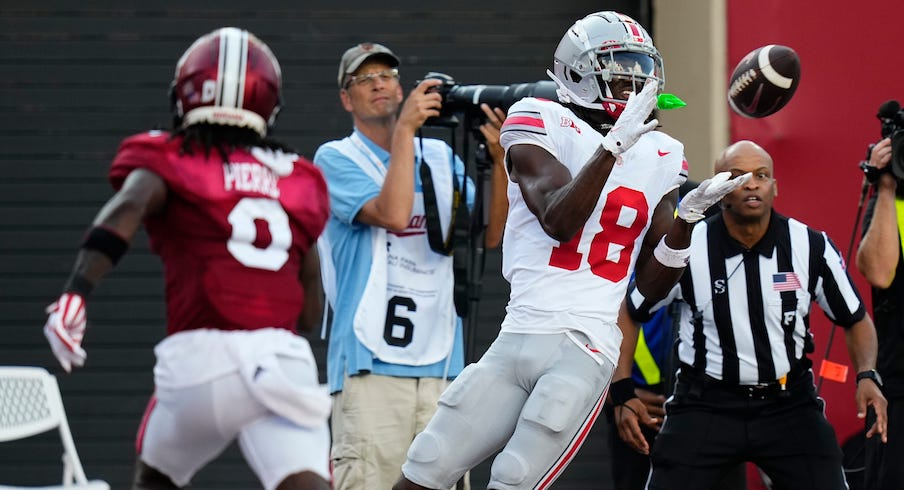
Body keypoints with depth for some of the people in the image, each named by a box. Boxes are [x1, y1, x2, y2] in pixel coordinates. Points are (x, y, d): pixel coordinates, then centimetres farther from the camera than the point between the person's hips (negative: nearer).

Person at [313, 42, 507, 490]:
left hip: (442, 364, 5)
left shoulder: (439, 156, 18)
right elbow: (393, 214, -14)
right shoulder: (336, 159, 3)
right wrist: (406, 126, -13)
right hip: (371, 363, -5)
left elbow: (488, 232, 8)